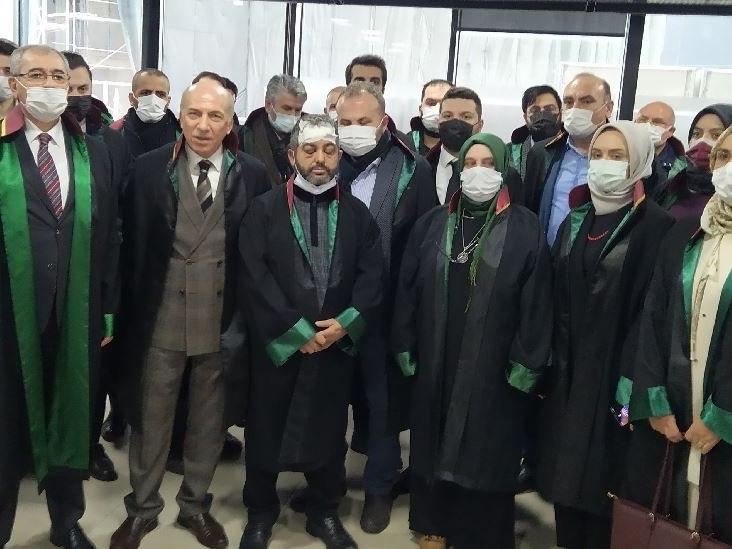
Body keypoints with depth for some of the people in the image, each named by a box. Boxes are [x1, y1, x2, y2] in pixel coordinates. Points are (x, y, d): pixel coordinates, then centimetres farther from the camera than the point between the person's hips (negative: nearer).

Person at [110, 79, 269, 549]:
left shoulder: (253, 175, -1)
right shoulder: (149, 169, -1)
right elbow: (134, 244, 0)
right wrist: (135, 305, -3)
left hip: (223, 319, 1)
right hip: (161, 316, 0)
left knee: (209, 418, 14)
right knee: (150, 415, 11)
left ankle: (195, 503, 33)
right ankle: (143, 506, 31)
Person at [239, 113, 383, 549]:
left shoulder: (358, 214, 6)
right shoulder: (265, 210, -1)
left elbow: (372, 276, 1)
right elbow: (256, 276, -9)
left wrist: (347, 323, -14)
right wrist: (296, 329, -14)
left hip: (337, 344, 2)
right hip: (278, 342, -1)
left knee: (329, 429, 12)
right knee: (267, 428, 9)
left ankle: (325, 512, 31)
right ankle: (261, 512, 29)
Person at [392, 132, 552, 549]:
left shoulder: (526, 230, -5)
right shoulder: (433, 224, 5)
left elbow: (537, 302, -7)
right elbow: (408, 289, 5)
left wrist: (527, 365, -10)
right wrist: (405, 348, 2)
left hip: (494, 367, -3)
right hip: (436, 361, 3)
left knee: (486, 453, 7)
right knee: (434, 444, 14)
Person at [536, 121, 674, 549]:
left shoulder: (656, 225, -7)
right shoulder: (574, 222, 11)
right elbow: (558, 298, 11)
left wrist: (631, 380, -17)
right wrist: (546, 361, 7)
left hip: (612, 371, -5)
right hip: (569, 370, 5)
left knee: (602, 474, 1)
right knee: (565, 469, 10)